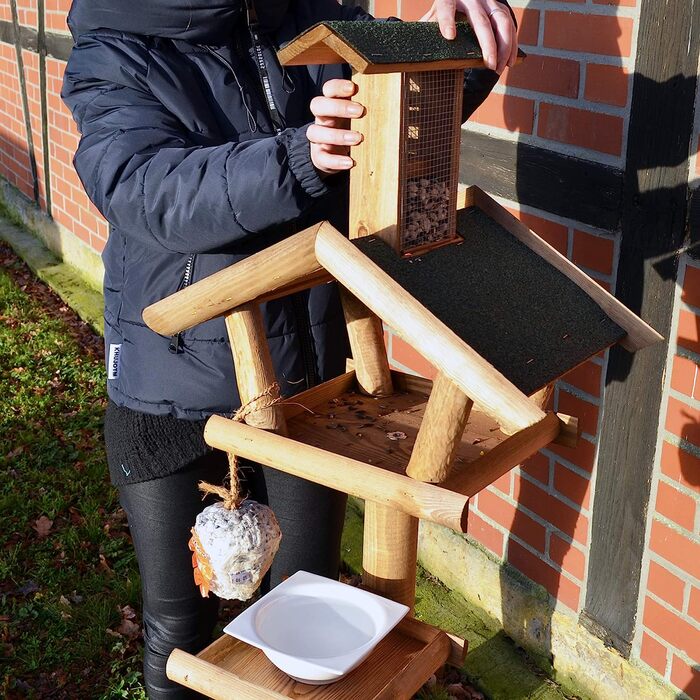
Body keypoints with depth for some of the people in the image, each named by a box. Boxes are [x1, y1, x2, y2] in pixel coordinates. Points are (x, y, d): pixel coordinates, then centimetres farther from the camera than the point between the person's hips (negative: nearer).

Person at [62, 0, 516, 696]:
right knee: (179, 619, 13)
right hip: (174, 393, -2)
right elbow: (147, 188, -27)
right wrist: (298, 160, -44)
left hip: (308, 377, 3)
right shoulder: (112, 57, -9)